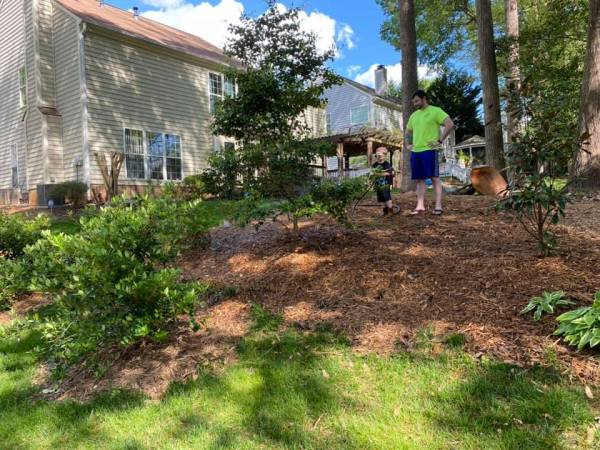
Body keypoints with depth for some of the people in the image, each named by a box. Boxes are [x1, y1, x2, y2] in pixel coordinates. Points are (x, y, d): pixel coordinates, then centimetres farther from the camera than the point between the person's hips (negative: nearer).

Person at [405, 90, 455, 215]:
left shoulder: (435, 111, -3)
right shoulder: (414, 115, 19)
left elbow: (450, 124, -13)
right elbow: (408, 131, 33)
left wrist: (440, 141, -15)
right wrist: (408, 144, 18)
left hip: (429, 150, -7)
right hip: (415, 151, 7)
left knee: (434, 177, -6)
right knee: (419, 179, 6)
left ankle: (438, 206, -6)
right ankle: (420, 206, 9)